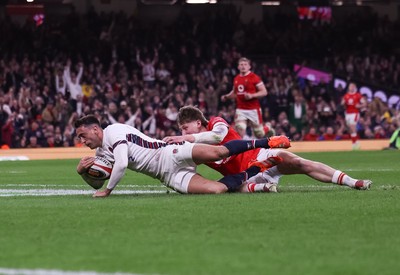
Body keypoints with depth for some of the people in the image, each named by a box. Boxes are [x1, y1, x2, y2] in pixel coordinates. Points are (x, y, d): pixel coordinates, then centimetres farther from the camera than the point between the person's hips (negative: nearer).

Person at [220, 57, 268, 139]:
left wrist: (252, 95, -24)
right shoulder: (236, 79, 10)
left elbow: (264, 92, -11)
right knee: (240, 130, -13)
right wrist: (226, 96, 9)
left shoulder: (254, 77, -9)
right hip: (240, 110, 4)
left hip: (253, 110, -4)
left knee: (259, 134, 8)